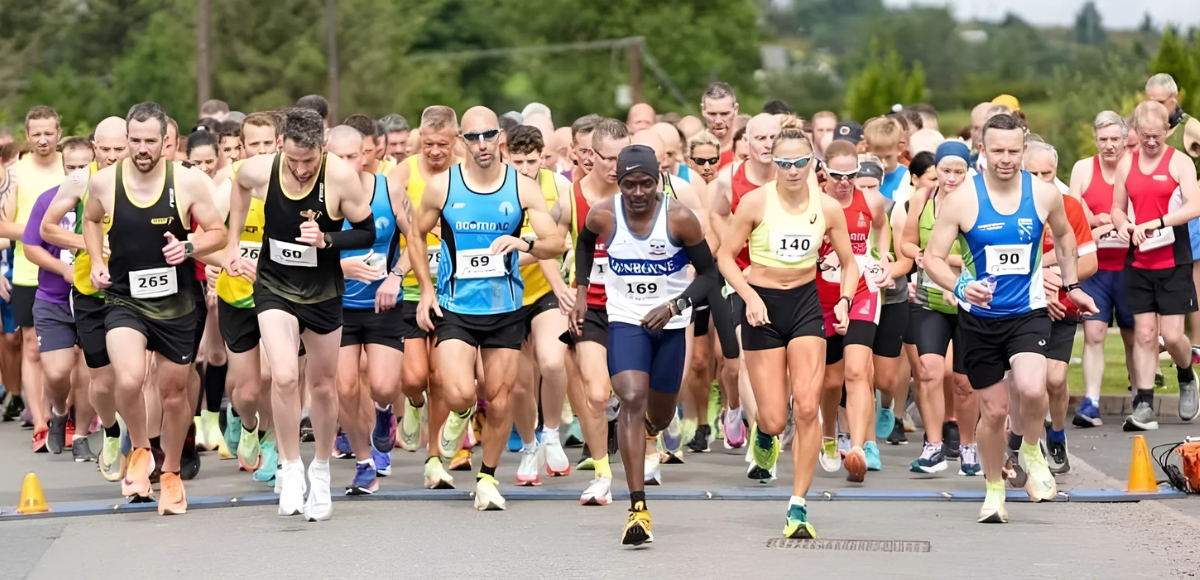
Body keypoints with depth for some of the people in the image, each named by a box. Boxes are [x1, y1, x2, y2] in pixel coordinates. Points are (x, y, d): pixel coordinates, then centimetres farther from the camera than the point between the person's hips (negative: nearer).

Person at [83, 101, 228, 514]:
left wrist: (188, 248, -20)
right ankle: (139, 450, 4)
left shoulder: (189, 182, -10)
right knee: (129, 380, -25)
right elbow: (91, 220, 16)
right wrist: (96, 262, 2)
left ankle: (171, 473, 37)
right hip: (124, 299, -1)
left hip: (175, 303, 1)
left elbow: (218, 233, -1)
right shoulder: (103, 182, -6)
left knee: (174, 392, 13)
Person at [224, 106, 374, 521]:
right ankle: (291, 467, -5)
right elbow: (240, 185, 9)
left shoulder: (341, 177, -23)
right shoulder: (260, 170, -17)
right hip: (275, 288, 0)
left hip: (323, 292, 0)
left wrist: (327, 240, -28)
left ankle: (321, 472, 33)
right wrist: (234, 243, 11)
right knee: (284, 376, -21)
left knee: (322, 386, 12)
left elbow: (368, 233, -11)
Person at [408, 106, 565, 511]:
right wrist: (426, 289, 1)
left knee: (499, 401, 5)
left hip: (505, 310, 1)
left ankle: (488, 478, 25)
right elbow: (417, 236, 11)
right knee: (459, 395, -17)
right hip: (455, 309, -1)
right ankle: (462, 414, 21)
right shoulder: (442, 187, -4)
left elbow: (556, 243, -8)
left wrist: (525, 244, -29)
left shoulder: (523, 188, -4)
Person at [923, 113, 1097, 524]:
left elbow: (1063, 235, 18)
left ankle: (1032, 452, 6)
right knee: (994, 410, 6)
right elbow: (932, 258, -8)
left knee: (1031, 389, -26)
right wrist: (960, 286, -26)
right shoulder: (963, 200, -11)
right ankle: (994, 489, 30)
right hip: (979, 317, 0)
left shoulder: (1044, 194, -5)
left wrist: (1071, 285, 21)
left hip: (1028, 312, 0)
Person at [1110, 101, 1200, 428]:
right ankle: (1144, 405, 2)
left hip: (1174, 263, -4)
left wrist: (1156, 223, -25)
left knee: (1172, 335, -5)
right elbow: (1118, 207, 18)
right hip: (1138, 263, 4)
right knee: (1144, 333, 1)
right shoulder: (1126, 165, 9)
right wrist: (1123, 225, -6)